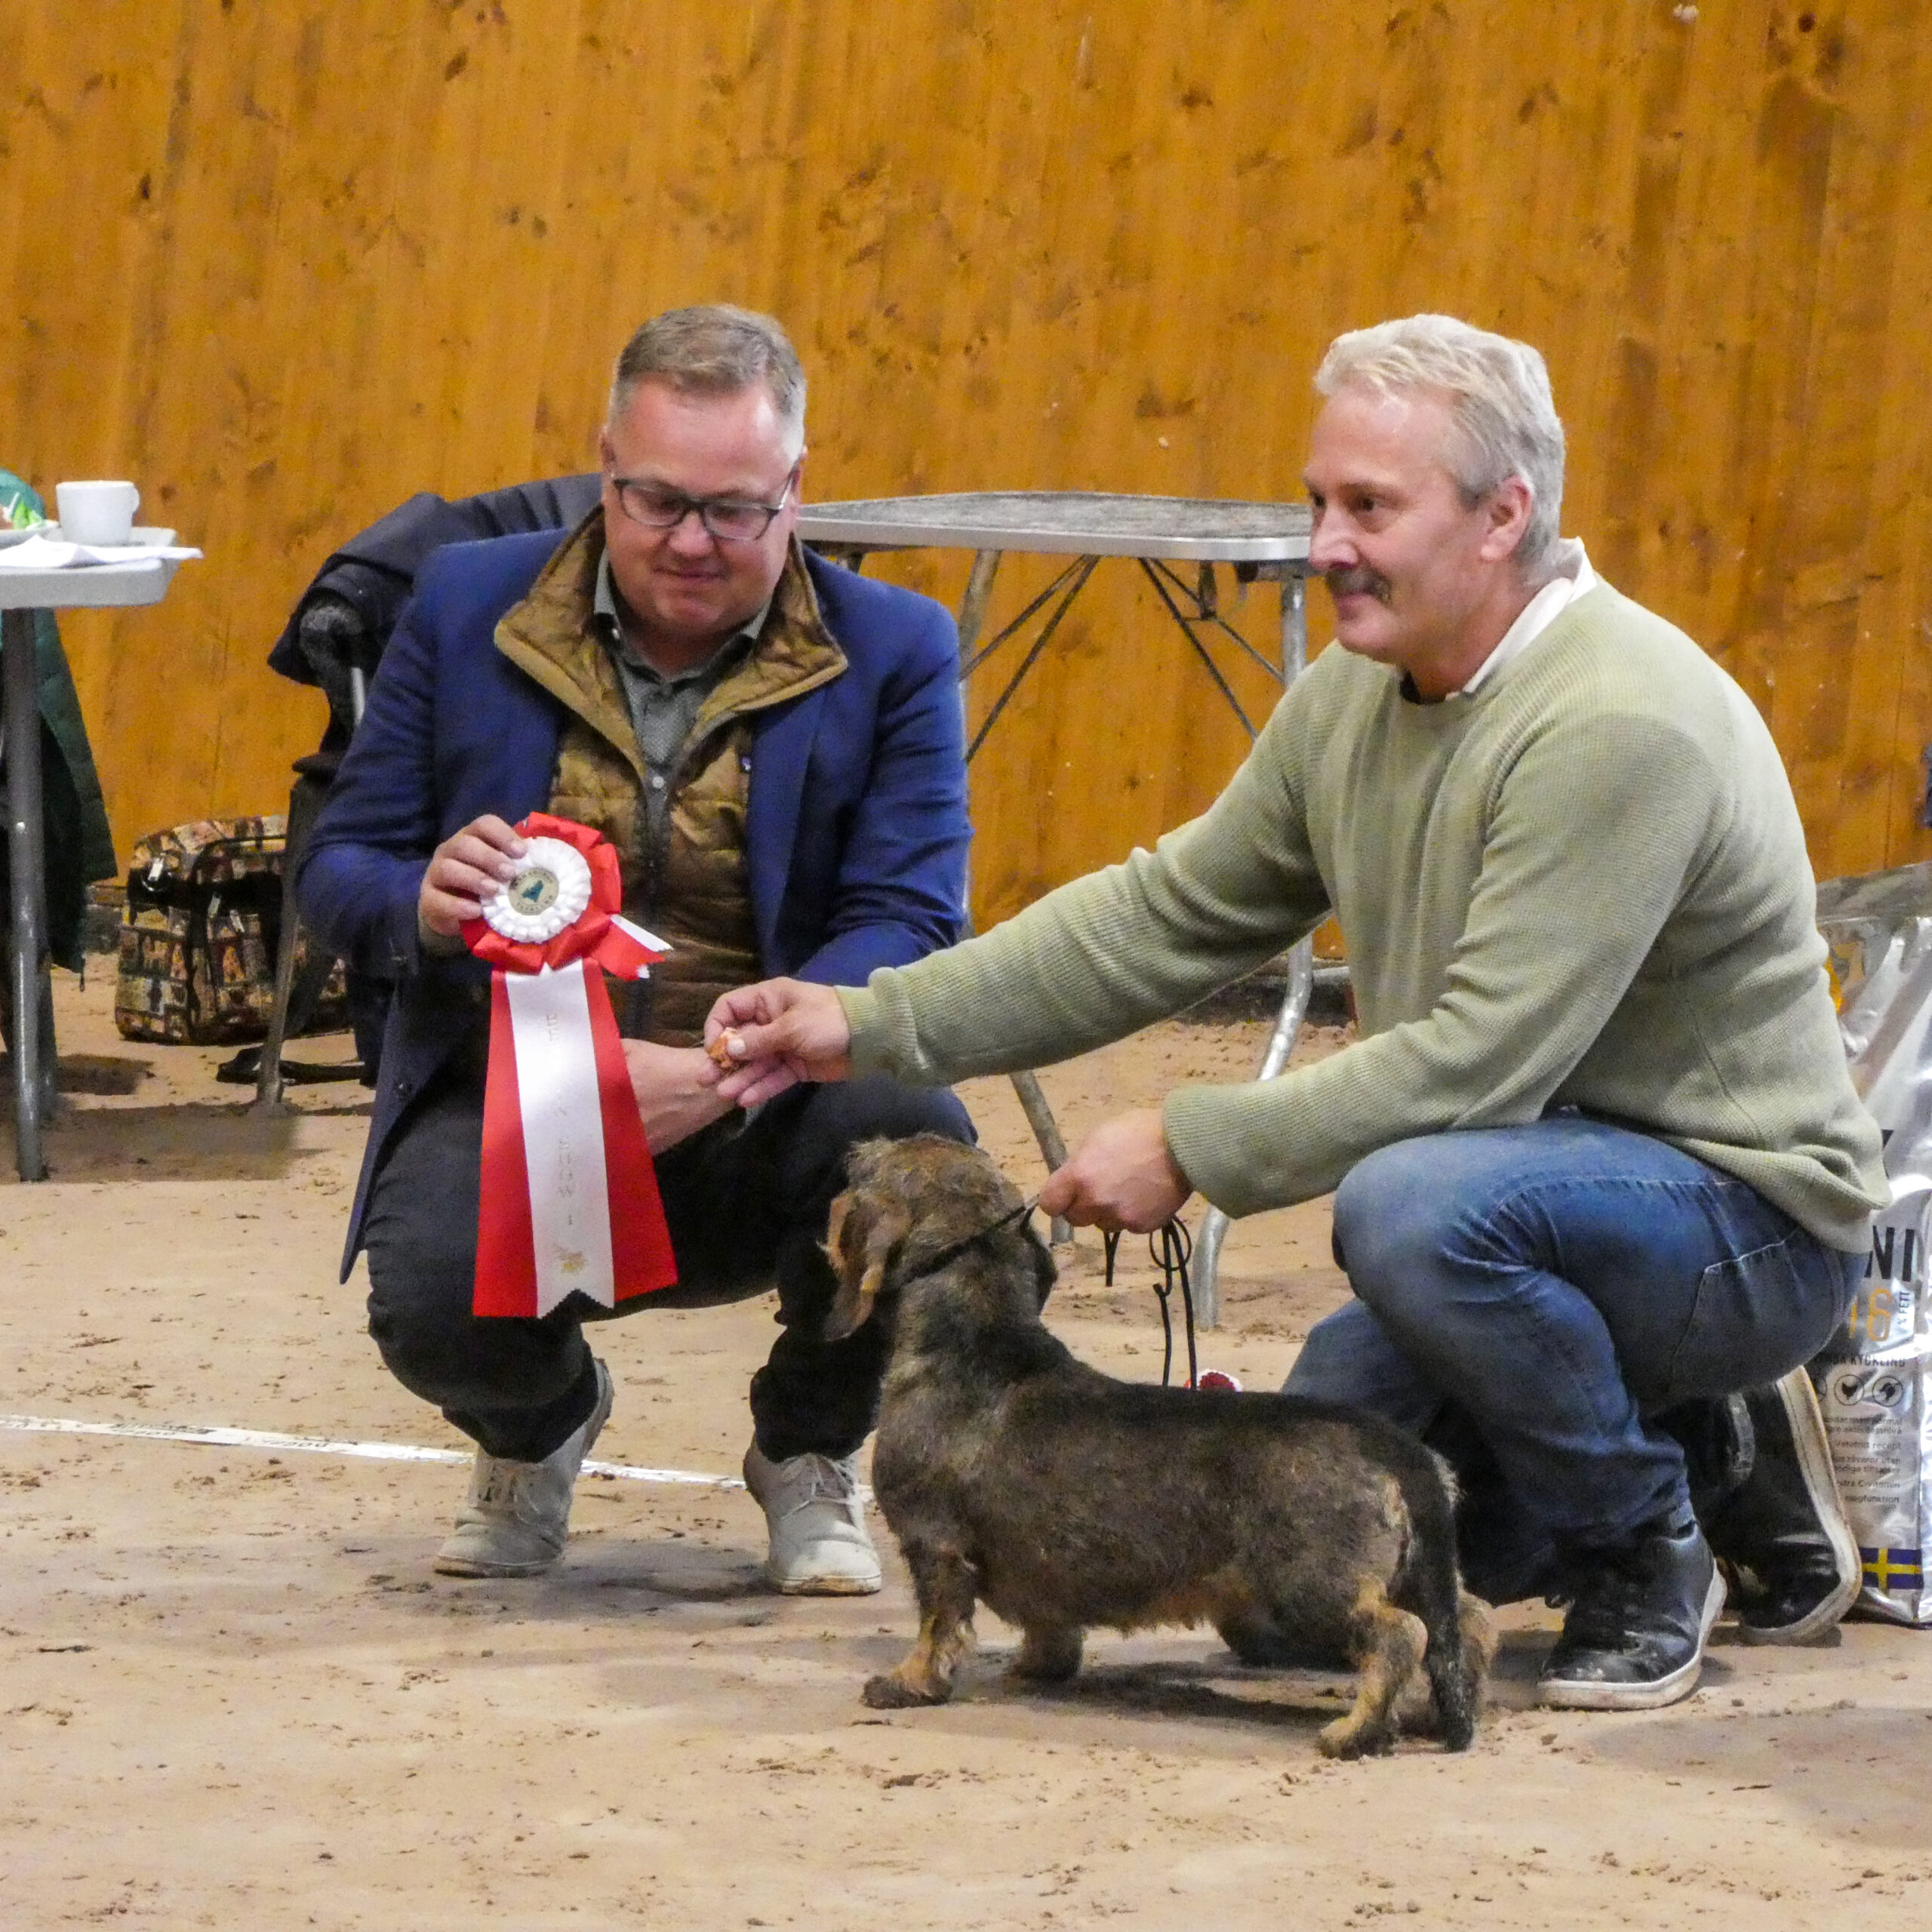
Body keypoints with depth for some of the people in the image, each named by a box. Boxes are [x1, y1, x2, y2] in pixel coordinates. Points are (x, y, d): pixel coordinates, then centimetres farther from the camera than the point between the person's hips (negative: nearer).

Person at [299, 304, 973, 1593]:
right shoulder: (469, 611, 3)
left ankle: (810, 1454, 2)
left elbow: (909, 927, -11)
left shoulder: (891, 655, -1)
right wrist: (422, 908, -20)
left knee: (911, 1138, -34)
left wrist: (723, 1074, -29)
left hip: (760, 1116, 0)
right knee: (432, 1303, -32)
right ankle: (541, 1426, 12)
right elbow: (339, 870, 7)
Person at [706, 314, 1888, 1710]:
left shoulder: (1619, 728, -25)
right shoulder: (1353, 705, 4)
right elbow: (1169, 916, 9)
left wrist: (1193, 1151, -26)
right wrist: (872, 1026, 1)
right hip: (1537, 1201, 9)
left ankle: (1649, 1553, -12)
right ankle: (1709, 1456, 16)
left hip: (1751, 1221, -9)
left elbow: (1478, 1063, -29)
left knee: (1414, 1202, -36)